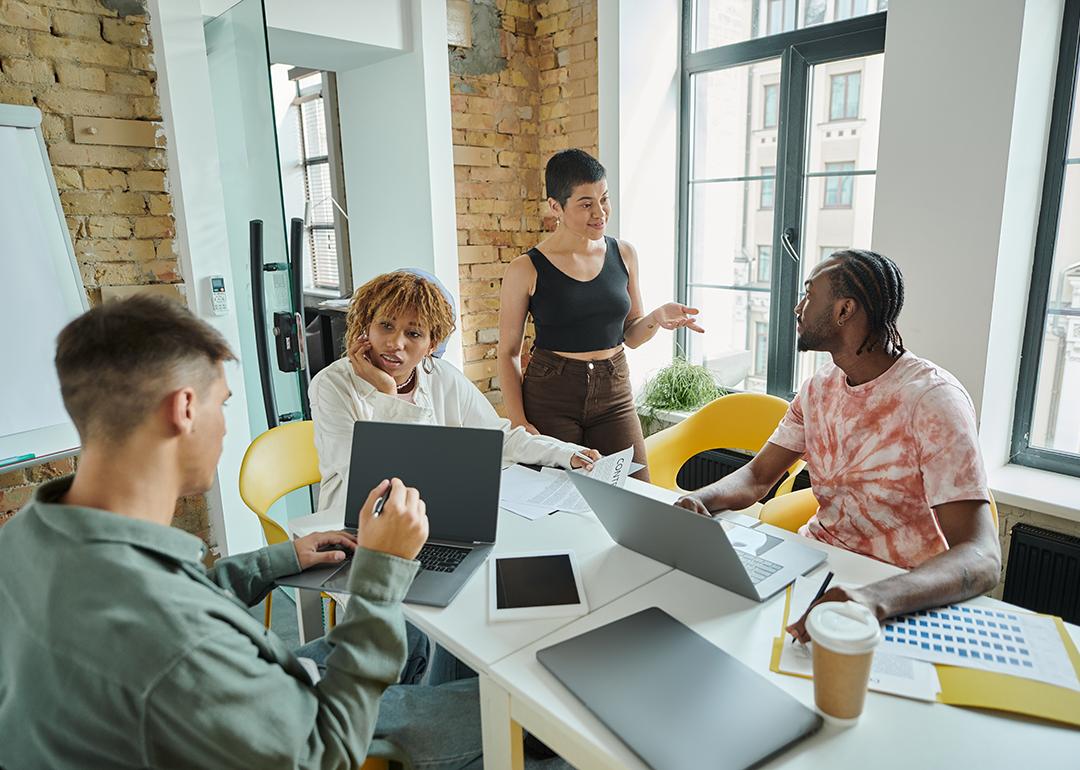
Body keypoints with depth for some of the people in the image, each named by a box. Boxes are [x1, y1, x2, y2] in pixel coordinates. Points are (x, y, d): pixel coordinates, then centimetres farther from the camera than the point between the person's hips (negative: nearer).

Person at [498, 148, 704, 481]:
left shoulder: (624, 255, 4)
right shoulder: (526, 270, -7)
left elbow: (631, 335, 12)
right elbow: (508, 353, -2)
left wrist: (657, 317, -10)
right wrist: (518, 422, -10)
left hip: (614, 394, 3)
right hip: (550, 397, -3)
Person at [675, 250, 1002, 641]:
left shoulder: (932, 399, -20)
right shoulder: (819, 387, 3)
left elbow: (981, 557, -27)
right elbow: (758, 476, 6)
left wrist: (877, 597, -47)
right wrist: (701, 499, -17)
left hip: (903, 589, -6)